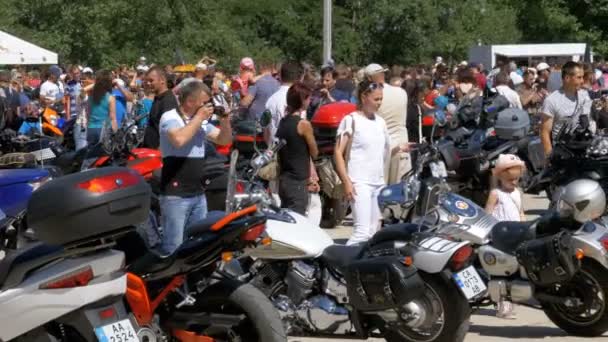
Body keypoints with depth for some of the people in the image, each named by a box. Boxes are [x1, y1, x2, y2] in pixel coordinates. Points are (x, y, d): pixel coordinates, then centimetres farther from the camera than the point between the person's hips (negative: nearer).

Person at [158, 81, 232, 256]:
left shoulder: (201, 122, 12)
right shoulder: (170, 117, -9)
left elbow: (224, 140, 17)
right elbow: (179, 139, -29)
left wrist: (224, 119, 0)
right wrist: (199, 117, -18)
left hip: (199, 194, 8)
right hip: (175, 195, -8)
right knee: (173, 247, -7)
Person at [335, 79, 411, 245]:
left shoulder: (380, 122, 12)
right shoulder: (351, 120, -7)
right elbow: (338, 152, -10)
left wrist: (399, 149, -1)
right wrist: (346, 182, -17)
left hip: (378, 182, 7)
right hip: (360, 183, -7)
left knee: (373, 231, 10)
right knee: (362, 231, -18)